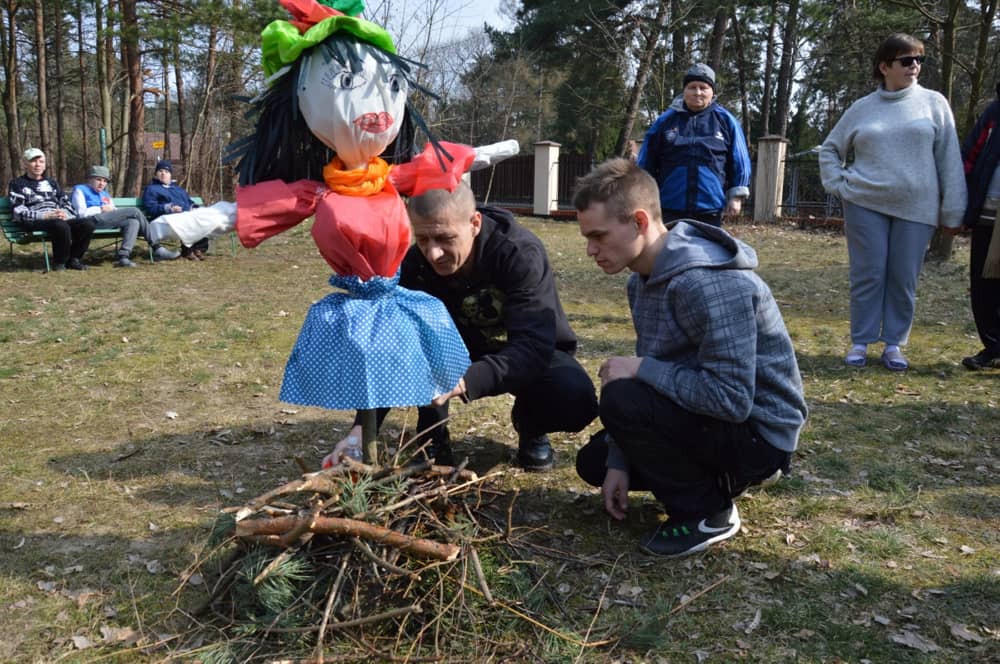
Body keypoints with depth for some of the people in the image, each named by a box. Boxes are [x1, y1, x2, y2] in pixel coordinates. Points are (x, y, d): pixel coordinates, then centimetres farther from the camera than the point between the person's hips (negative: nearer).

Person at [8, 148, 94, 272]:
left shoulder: (51, 182, 29)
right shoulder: (17, 184, 12)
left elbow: (66, 203, 21)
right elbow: (18, 212, -2)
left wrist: (64, 213, -6)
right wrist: (46, 216, -17)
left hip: (60, 218, 5)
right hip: (35, 222, -5)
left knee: (88, 224, -24)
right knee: (62, 226, -38)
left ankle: (73, 259, -9)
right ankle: (59, 262, -18)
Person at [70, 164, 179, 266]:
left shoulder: (104, 194, 35)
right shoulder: (80, 190, 13)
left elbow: (114, 213, 25)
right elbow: (81, 213, -4)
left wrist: (113, 209, 3)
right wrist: (102, 209, -7)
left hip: (109, 219, 8)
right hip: (93, 221, -8)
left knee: (133, 222, -25)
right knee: (134, 211, -19)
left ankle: (123, 256, -39)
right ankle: (156, 248, -18)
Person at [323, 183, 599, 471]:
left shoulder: (522, 254, -32)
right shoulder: (415, 265, -21)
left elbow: (532, 346, -41)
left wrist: (463, 382, -57)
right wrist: (362, 428, -35)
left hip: (533, 353, -2)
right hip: (465, 348, 2)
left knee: (577, 401, -33)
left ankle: (531, 426, 3)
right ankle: (433, 435, -10)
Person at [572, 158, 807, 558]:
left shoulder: (709, 284, -30)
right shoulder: (645, 278, 1)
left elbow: (730, 398, -34)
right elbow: (655, 372, 5)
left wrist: (640, 369, -24)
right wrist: (619, 463, -1)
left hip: (758, 432, -9)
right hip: (711, 414, 9)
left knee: (621, 400, -29)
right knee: (594, 461, 13)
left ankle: (707, 512, -8)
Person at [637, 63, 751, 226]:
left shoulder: (725, 120, 4)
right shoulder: (666, 120, 4)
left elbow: (739, 160, 6)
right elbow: (646, 162, 8)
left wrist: (736, 196, 1)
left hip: (710, 209, 0)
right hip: (669, 208, 0)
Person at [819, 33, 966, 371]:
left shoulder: (933, 103, 3)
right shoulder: (862, 108, 5)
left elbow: (949, 159, 2)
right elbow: (830, 149, 16)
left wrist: (952, 210, -1)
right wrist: (840, 184, 2)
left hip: (916, 207, 0)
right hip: (865, 204, 0)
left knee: (904, 279, 3)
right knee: (867, 275, 2)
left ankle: (894, 344, 14)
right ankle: (860, 342, 11)